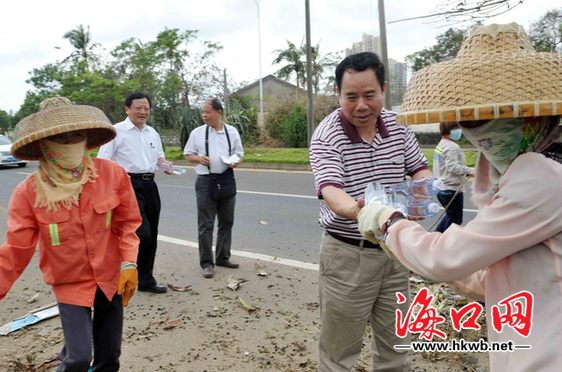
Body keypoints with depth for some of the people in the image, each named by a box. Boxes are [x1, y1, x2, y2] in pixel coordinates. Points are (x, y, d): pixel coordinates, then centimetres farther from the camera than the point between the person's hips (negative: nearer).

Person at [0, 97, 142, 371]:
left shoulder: (112, 174, -14)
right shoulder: (28, 192, -15)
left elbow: (127, 222, -4)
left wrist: (129, 264, -11)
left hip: (111, 277, 2)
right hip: (70, 284, -1)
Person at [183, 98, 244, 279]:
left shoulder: (232, 132, 5)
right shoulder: (197, 133, 1)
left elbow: (239, 153, 13)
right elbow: (188, 155, 8)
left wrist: (235, 162, -10)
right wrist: (199, 159, -13)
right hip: (205, 180, -2)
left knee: (226, 222, 13)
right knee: (205, 224, -1)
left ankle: (223, 257, 28)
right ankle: (206, 262, 9)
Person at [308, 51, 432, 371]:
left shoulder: (398, 125, 1)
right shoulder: (326, 136, -15)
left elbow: (420, 168, 9)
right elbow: (331, 190, -28)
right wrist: (356, 210, -51)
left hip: (394, 249, 5)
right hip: (348, 254, -5)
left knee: (396, 343, 20)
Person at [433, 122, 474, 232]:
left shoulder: (440, 145, 14)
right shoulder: (452, 147, -17)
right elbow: (453, 166, -28)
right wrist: (470, 171, -34)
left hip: (441, 189, 10)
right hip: (452, 190, -10)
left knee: (450, 215, 23)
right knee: (454, 220, 2)